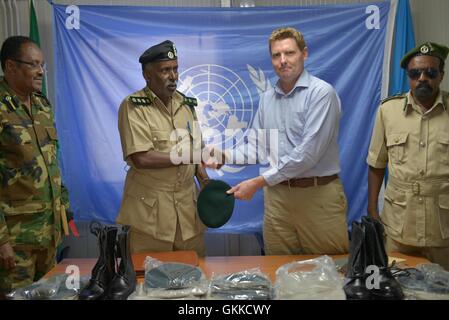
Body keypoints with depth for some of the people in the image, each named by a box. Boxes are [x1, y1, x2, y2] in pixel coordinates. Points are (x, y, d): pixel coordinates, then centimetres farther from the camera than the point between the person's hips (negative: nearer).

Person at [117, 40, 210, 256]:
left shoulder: (186, 104, 10)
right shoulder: (133, 106, -9)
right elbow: (141, 159, -20)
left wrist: (206, 183, 2)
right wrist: (186, 156, -14)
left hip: (187, 204, 5)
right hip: (148, 209, -5)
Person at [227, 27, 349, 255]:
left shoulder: (321, 93, -11)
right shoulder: (267, 98, 11)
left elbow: (308, 152, -19)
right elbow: (256, 144, 13)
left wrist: (259, 182, -17)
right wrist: (226, 156, -7)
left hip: (318, 194, -5)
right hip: (277, 195, 6)